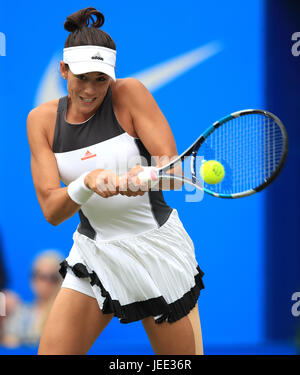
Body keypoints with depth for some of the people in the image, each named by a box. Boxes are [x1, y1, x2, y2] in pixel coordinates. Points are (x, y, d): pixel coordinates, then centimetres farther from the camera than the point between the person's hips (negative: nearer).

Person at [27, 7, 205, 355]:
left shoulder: (129, 93, -10)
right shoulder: (42, 119, -3)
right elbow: (51, 210, -10)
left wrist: (143, 177, -39)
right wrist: (86, 183, -31)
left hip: (157, 248, -2)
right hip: (94, 255, 2)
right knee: (51, 351, -7)